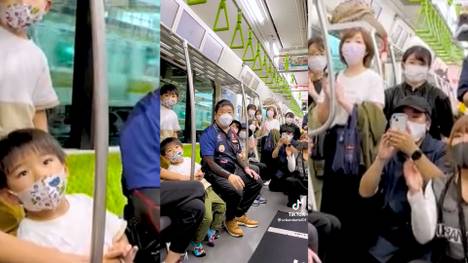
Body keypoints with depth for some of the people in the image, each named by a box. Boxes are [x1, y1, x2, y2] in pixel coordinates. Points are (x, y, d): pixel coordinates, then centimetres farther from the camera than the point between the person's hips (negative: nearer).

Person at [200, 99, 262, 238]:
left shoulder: (232, 134, 11)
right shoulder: (208, 134, -15)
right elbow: (209, 163, -21)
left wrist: (246, 168, -1)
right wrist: (229, 175, -32)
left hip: (233, 169, 9)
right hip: (216, 172, -8)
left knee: (257, 182, 4)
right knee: (236, 191, -31)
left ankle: (240, 214, 18)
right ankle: (230, 220, 1)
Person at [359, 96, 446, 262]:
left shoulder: (440, 150, 1)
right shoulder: (391, 151, 6)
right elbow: (365, 192, -5)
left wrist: (414, 151, -27)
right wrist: (381, 159, -19)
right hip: (391, 233, 2)